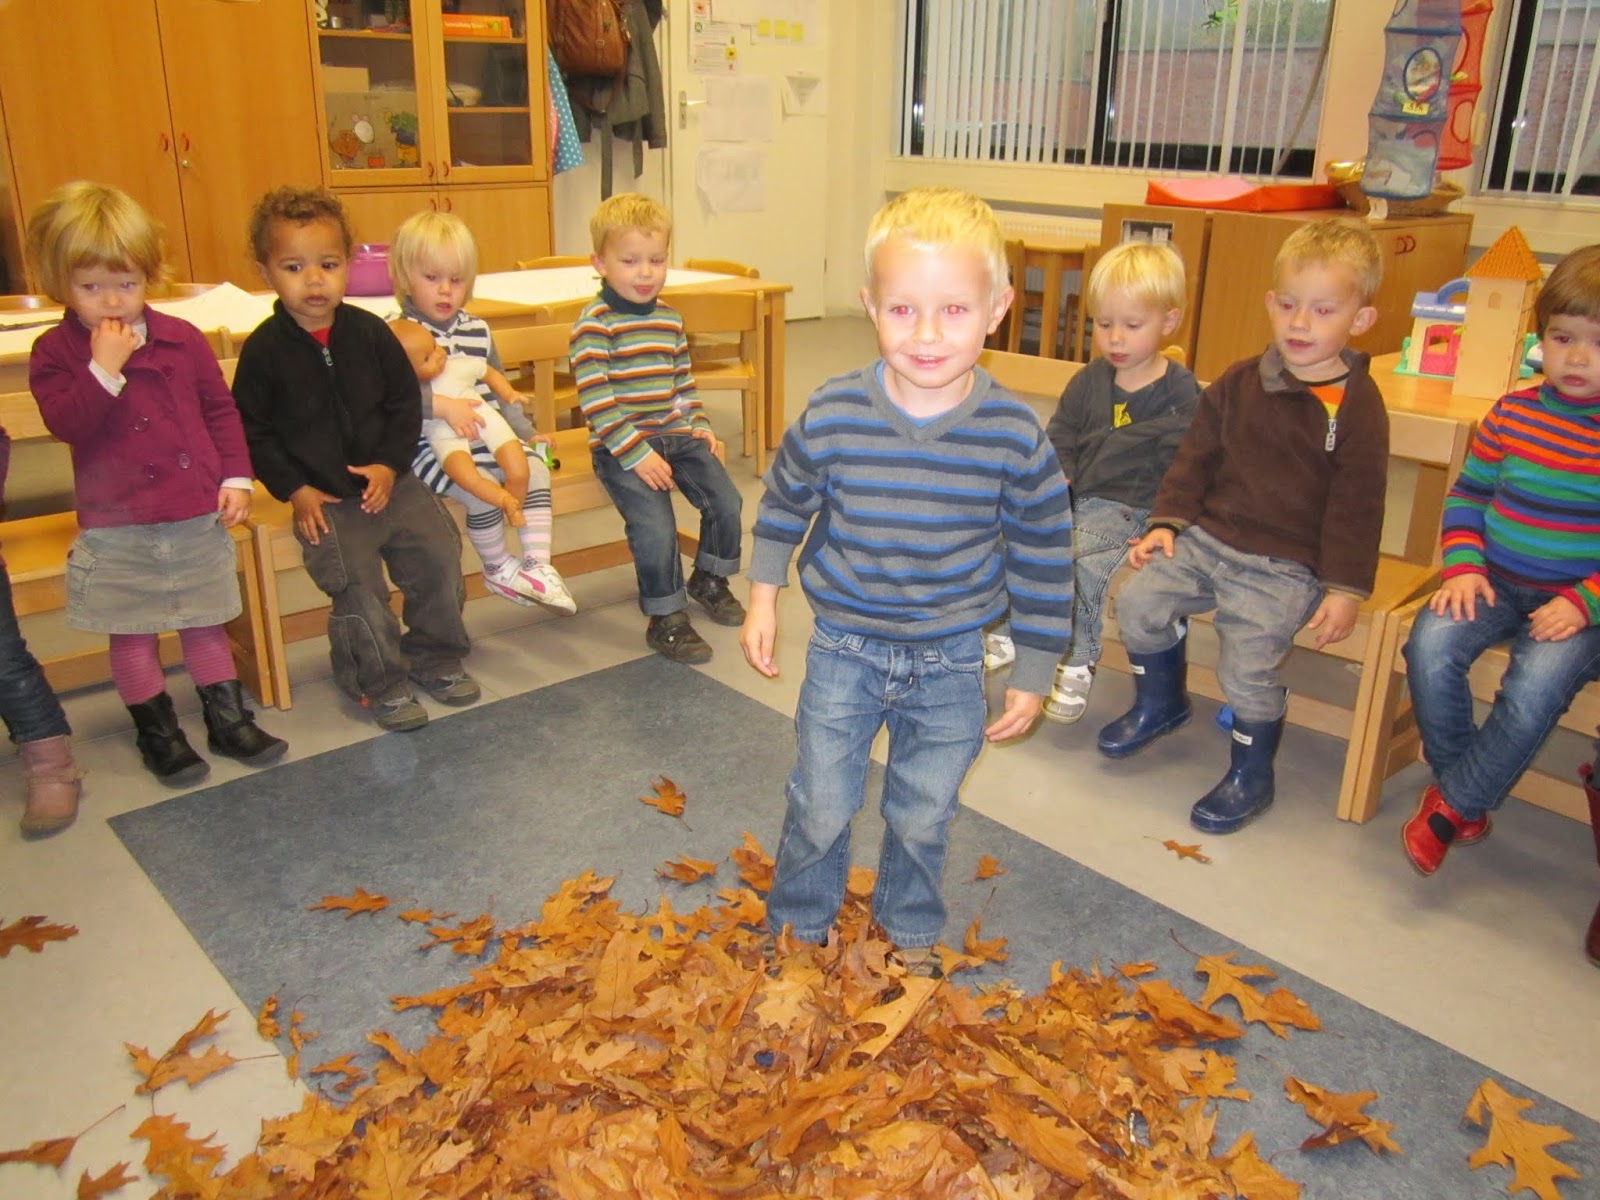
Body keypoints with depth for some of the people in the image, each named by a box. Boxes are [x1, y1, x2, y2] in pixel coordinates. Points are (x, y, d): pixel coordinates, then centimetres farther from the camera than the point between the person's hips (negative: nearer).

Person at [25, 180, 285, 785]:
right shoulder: (55, 351, -4)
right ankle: (156, 730, 25)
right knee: (132, 635, 9)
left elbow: (220, 409, 8)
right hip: (116, 529, -1)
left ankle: (228, 717, 27)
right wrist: (104, 368, -26)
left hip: (198, 516, 2)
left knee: (205, 623, 14)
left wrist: (235, 477, 2)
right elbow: (66, 423, -17)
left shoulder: (181, 338, 1)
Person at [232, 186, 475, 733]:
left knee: (439, 558, -3)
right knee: (358, 588, -14)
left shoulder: (369, 332, 0)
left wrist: (390, 465, -7)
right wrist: (294, 490, -8)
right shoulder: (265, 349, -6)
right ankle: (380, 683, 6)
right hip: (322, 498, -3)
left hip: (390, 481, 3)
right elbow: (252, 430, 0)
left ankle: (435, 657, 18)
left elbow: (406, 403, 5)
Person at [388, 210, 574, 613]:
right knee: (484, 490, -25)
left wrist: (527, 433, 17)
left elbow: (500, 386, 21)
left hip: (487, 433, 6)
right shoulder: (395, 336, -7)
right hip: (430, 443, -6)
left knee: (535, 469, -13)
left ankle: (537, 564, -7)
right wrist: (442, 405, -25)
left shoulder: (477, 330, 12)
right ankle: (498, 569, 0)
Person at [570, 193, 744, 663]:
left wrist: (699, 427, 9)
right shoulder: (594, 323, -11)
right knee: (655, 526, -22)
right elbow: (594, 398, -17)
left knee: (726, 501, -5)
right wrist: (636, 453, -21)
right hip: (620, 447, -7)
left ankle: (708, 580, 24)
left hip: (675, 435, 7)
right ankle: (666, 619, -2)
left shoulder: (670, 318, 11)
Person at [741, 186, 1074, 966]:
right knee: (821, 809, 13)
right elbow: (784, 505, 3)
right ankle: (796, 928, 41)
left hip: (950, 665, 0)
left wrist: (1032, 677, -1)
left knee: (923, 819, 18)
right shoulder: (831, 416, -17)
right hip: (843, 651, 0)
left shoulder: (1015, 436, -17)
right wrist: (763, 600, 6)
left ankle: (908, 932, 47)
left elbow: (1043, 558, -6)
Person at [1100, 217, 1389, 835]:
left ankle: (1251, 775, 7)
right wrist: (1168, 521, 2)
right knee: (1138, 601, -8)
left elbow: (1356, 505, -6)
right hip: (1207, 536, 5)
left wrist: (1346, 588, -9)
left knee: (1247, 666, -19)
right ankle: (1160, 703, 20)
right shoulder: (1238, 383, 7)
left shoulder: (1358, 406, -6)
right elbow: (1197, 455, 13)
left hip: (1286, 567, -5)